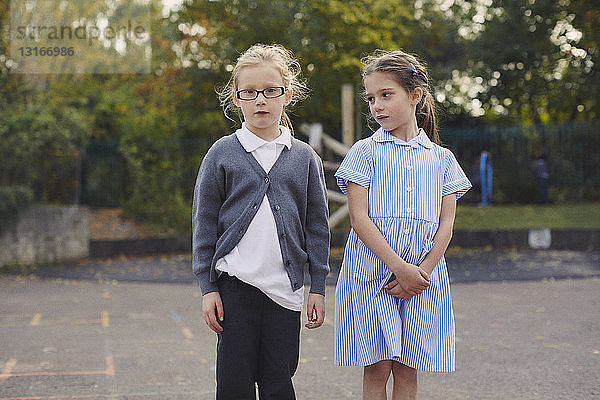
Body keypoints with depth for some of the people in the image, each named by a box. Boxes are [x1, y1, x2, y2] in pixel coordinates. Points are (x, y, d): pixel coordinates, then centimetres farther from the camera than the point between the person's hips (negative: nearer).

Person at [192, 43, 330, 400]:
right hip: (235, 284, -1)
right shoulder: (222, 154, 2)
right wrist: (208, 287, 0)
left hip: (285, 288, 1)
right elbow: (204, 224, 3)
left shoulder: (305, 157, 6)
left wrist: (318, 287, 6)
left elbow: (317, 227, 9)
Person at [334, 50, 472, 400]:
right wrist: (400, 267, -15)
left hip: (422, 277, 2)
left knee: (407, 370, 6)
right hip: (372, 274, -2)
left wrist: (423, 271, -10)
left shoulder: (441, 158, 11)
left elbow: (446, 223, 6)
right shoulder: (365, 152, 3)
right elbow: (359, 218, -6)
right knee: (377, 369, 0)